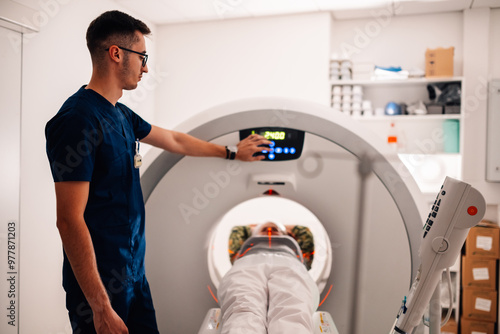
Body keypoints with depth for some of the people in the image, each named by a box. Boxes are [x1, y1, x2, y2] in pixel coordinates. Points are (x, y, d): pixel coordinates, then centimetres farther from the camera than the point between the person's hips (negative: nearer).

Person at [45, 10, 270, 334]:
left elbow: (176, 141, 22)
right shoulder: (77, 119, -20)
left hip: (133, 271, 8)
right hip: (102, 284, -8)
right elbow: (69, 220, -22)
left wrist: (232, 152, 32)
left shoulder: (122, 115, 7)